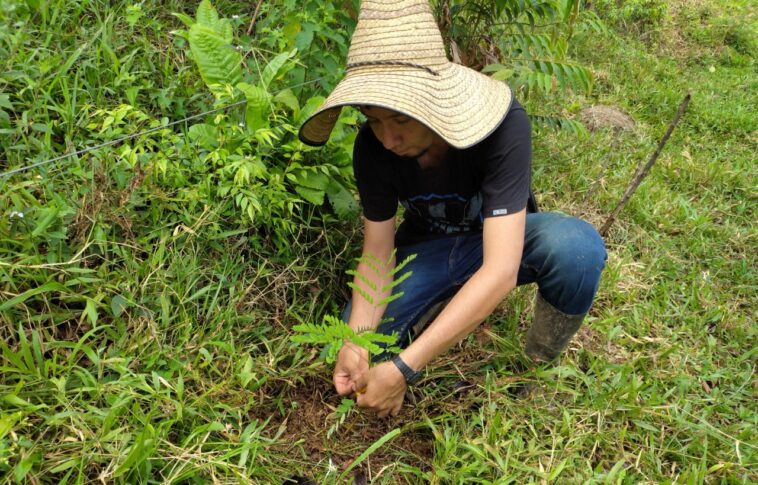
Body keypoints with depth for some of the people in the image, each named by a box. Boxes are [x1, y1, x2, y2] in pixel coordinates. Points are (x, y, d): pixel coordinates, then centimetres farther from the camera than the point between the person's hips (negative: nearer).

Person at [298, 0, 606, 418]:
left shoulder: (502, 123, -35)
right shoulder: (372, 147, -23)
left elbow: (501, 269, -41)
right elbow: (376, 258, -16)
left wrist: (405, 367, -46)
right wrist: (355, 341, -36)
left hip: (501, 242, -2)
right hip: (429, 247, 3)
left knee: (577, 246, -36)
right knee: (360, 350, -19)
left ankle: (542, 365, -6)